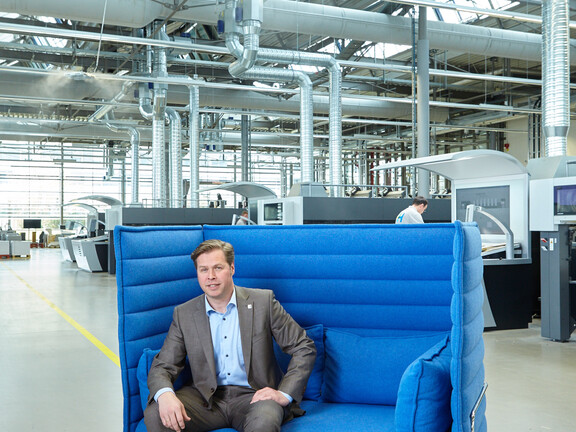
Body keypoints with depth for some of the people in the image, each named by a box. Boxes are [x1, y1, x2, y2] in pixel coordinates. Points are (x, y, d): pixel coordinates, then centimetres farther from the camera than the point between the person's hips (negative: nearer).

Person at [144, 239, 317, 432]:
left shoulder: (263, 302, -2)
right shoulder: (184, 314, 4)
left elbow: (304, 348, 0)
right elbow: (162, 366, 3)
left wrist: (285, 394, -11)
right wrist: (165, 394, -21)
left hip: (252, 394, -2)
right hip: (206, 397, 3)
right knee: (154, 414, -23)